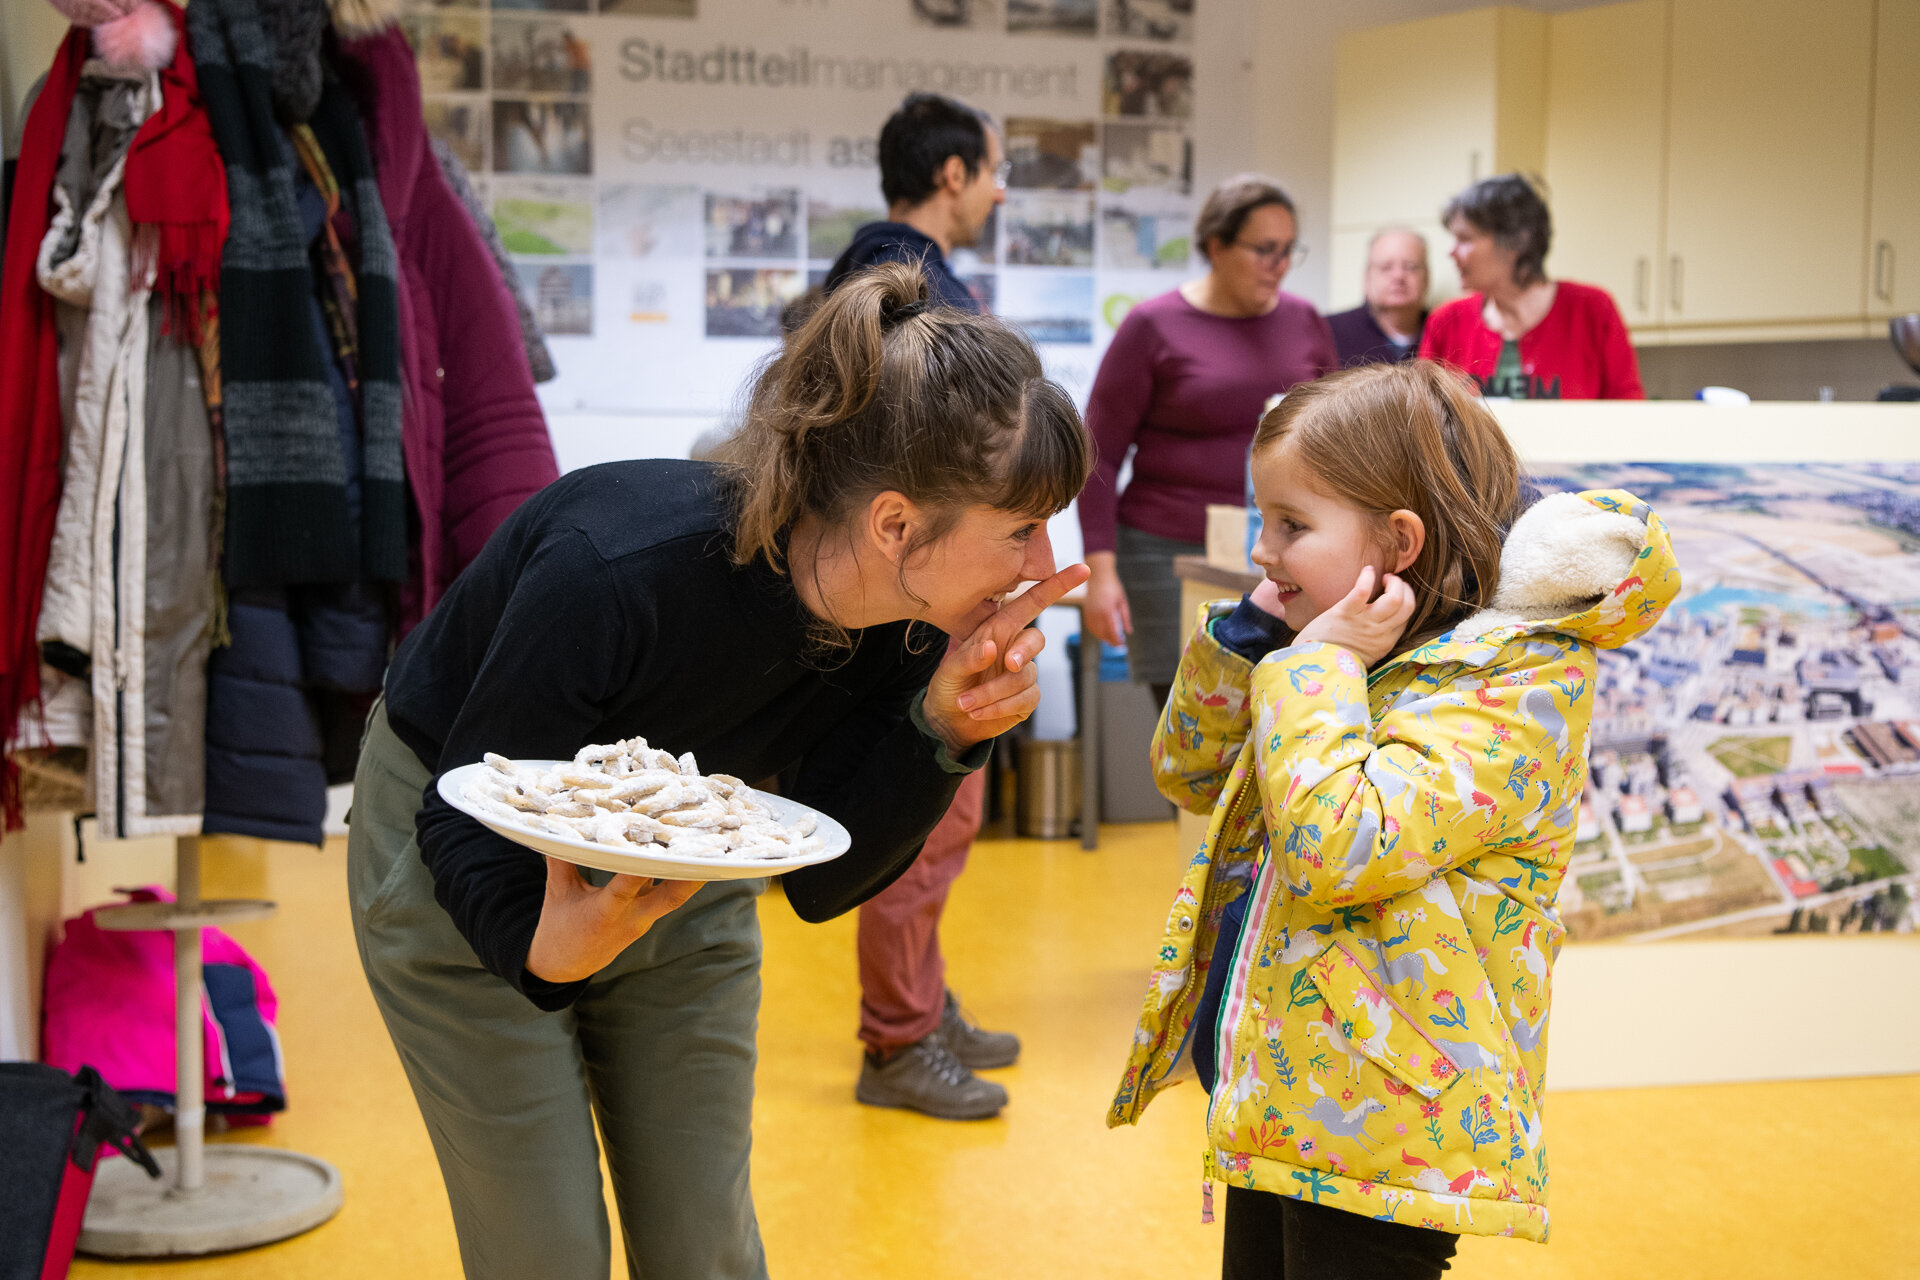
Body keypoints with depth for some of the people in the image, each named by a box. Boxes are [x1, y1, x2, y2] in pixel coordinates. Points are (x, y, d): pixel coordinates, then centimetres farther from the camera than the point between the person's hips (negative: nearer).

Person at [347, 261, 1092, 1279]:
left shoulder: (904, 620, -21)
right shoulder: (620, 566, -38)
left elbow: (822, 881, -13)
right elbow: (466, 822, -26)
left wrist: (941, 728, -28)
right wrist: (544, 948, -46)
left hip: (677, 874, 5)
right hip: (466, 877, -4)